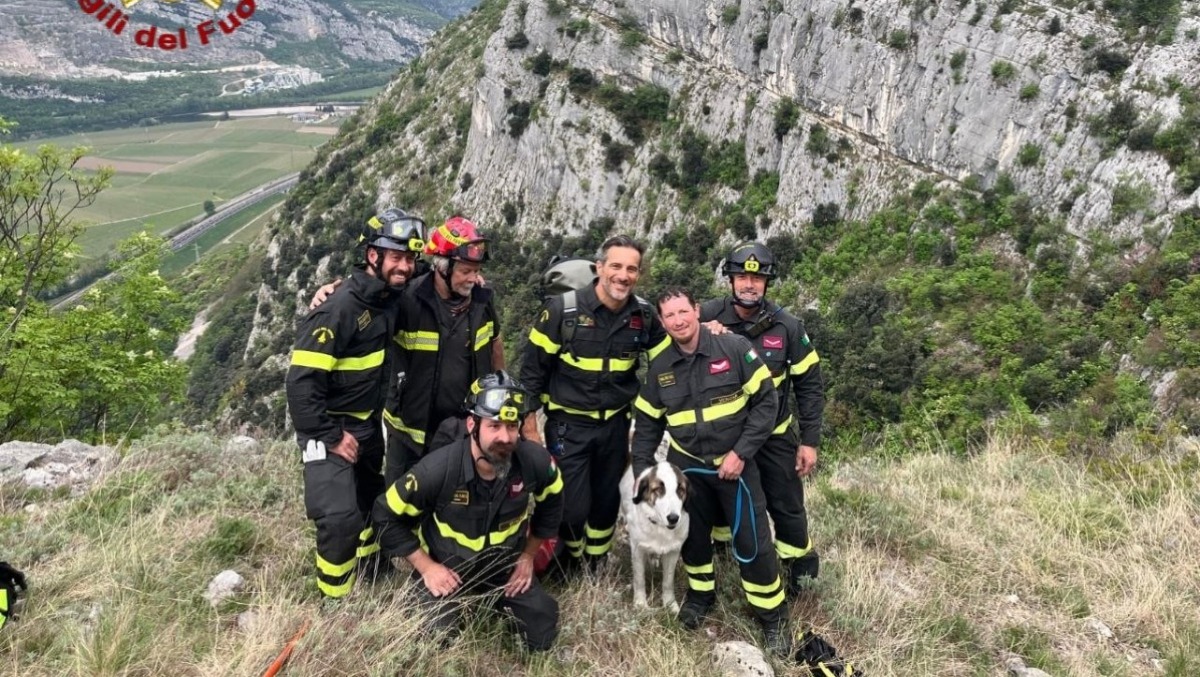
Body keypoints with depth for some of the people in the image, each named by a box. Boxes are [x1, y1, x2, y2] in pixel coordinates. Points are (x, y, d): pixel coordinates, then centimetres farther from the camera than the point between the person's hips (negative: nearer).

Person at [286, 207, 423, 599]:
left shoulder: (393, 299, -2)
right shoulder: (341, 307, -25)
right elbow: (302, 380, -26)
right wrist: (331, 437, -21)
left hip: (368, 424, 8)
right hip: (331, 428, -8)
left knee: (373, 501, 21)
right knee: (341, 519, -15)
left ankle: (372, 579, 43)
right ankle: (334, 604, 5)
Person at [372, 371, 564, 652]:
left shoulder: (535, 461, -25)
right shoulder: (438, 469, -33)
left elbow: (550, 505, -1)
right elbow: (387, 517, -17)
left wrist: (528, 556, 2)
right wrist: (426, 567, -16)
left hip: (506, 563, 3)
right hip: (447, 568, -2)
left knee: (543, 638, 2)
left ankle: (496, 600, 28)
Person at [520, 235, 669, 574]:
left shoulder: (644, 314, -6)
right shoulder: (563, 308, -16)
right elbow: (533, 367, -10)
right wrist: (528, 422, -8)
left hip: (616, 424, 4)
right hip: (568, 424, -4)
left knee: (608, 502, 16)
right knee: (573, 506, -5)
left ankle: (595, 568, 41)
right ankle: (569, 560, 28)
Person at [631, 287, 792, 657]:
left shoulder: (735, 348, -15)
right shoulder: (659, 368, -2)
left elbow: (767, 401, -12)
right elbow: (647, 423, 7)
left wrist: (741, 452, -16)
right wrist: (641, 473, 1)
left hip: (735, 462, -3)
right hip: (686, 464, 3)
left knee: (751, 541, -2)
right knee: (692, 534, 13)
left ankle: (773, 616, 17)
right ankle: (700, 592, 39)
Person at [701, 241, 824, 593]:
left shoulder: (788, 326, -12)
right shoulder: (708, 315, -14)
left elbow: (809, 385, -4)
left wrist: (809, 441, -6)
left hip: (774, 434, -1)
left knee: (786, 505, 7)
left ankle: (799, 567, 30)